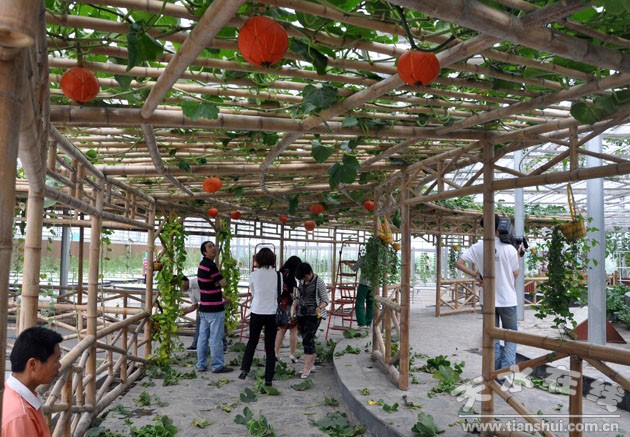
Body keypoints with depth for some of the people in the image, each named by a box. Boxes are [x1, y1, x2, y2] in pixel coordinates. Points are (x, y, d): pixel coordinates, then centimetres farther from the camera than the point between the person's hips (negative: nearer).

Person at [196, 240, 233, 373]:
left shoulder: (203, 264, 12)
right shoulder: (210, 265, -19)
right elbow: (223, 283, -16)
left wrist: (224, 297, 19)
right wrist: (219, 273, 2)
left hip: (204, 307, 9)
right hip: (214, 308, -9)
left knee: (203, 336, 12)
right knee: (216, 338, -1)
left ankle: (201, 365, 19)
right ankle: (217, 366, 7)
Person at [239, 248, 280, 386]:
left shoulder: (254, 275, -5)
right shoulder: (278, 275, -5)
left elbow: (252, 294, 8)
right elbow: (279, 295, 6)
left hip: (257, 313, 0)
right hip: (272, 314, 0)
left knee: (252, 342, 21)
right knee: (270, 347, 7)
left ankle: (244, 369, 12)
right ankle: (268, 379, 9)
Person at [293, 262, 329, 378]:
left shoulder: (319, 282, -9)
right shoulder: (301, 281, 8)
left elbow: (325, 300, -8)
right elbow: (298, 296, 18)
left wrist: (319, 307, -28)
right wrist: (294, 308, 1)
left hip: (314, 314, -6)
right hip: (301, 313, 6)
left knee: (307, 339, -12)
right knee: (308, 340, 9)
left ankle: (306, 368, -7)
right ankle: (311, 364, 21)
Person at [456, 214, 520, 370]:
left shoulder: (477, 247, -5)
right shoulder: (509, 249, -12)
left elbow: (459, 263, -10)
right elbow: (515, 274, -2)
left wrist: (477, 276, -1)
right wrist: (518, 256, 11)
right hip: (507, 299, -2)